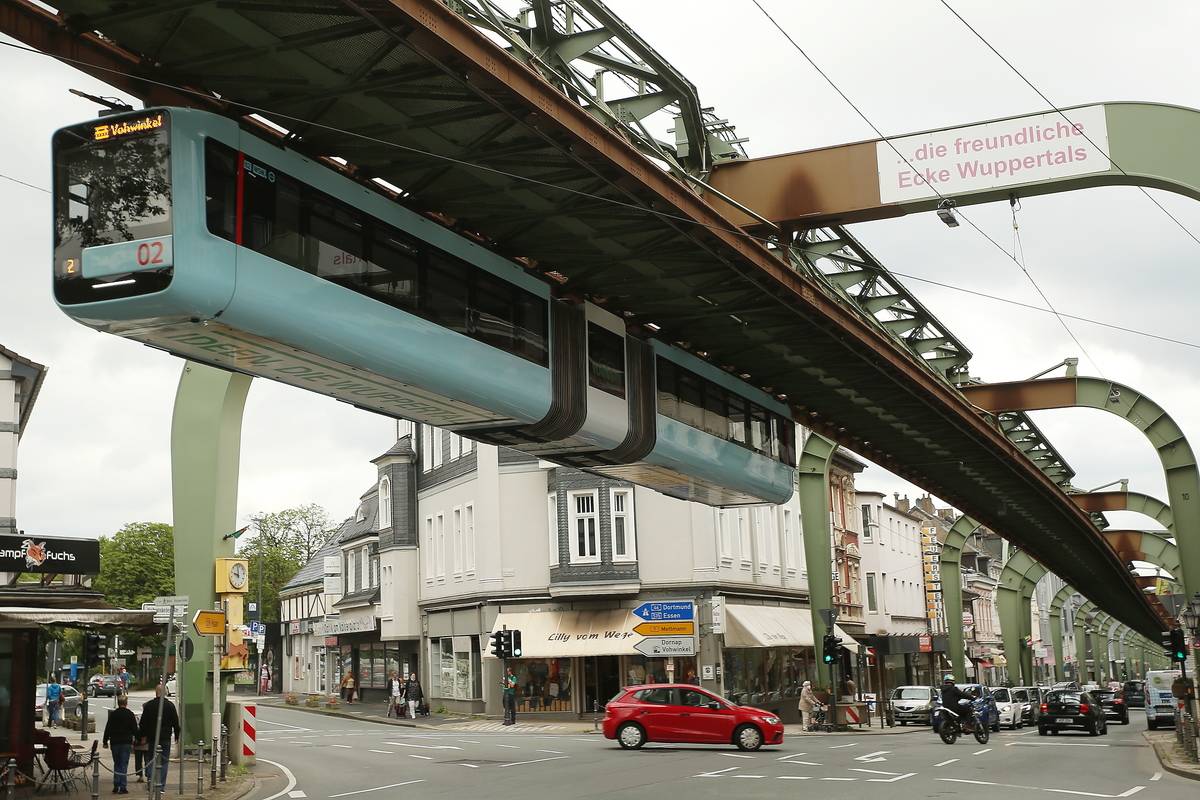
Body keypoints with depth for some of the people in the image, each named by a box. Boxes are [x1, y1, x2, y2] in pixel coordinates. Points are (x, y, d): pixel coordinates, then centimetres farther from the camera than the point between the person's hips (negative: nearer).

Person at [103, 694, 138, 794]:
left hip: (115, 742, 2)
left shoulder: (113, 714, 1)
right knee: (124, 765, 0)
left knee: (116, 764, 13)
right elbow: (135, 729, -1)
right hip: (126, 743, -2)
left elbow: (107, 728, 3)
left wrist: (105, 741, 9)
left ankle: (116, 786, 10)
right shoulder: (130, 714, -3)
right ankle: (123, 788, -4)